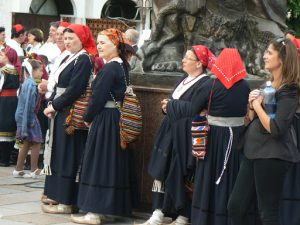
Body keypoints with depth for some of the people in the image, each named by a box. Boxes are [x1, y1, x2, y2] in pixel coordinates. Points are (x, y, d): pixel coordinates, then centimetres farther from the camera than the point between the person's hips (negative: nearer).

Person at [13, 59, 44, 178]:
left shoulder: (28, 82, 13)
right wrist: (31, 120, -19)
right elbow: (29, 103, -20)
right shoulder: (31, 84, -17)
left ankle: (18, 170, 16)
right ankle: (34, 171, 2)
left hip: (22, 116, 9)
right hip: (29, 116, -9)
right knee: (36, 142, -2)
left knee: (27, 143, 13)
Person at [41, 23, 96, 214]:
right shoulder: (70, 58, 16)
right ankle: (59, 196, 18)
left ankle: (66, 202, -2)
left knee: (67, 156, -6)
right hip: (61, 114, 9)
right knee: (59, 155, 12)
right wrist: (52, 103, -1)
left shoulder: (84, 59, -12)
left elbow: (74, 89, -20)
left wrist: (55, 105, -14)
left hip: (71, 114, -9)